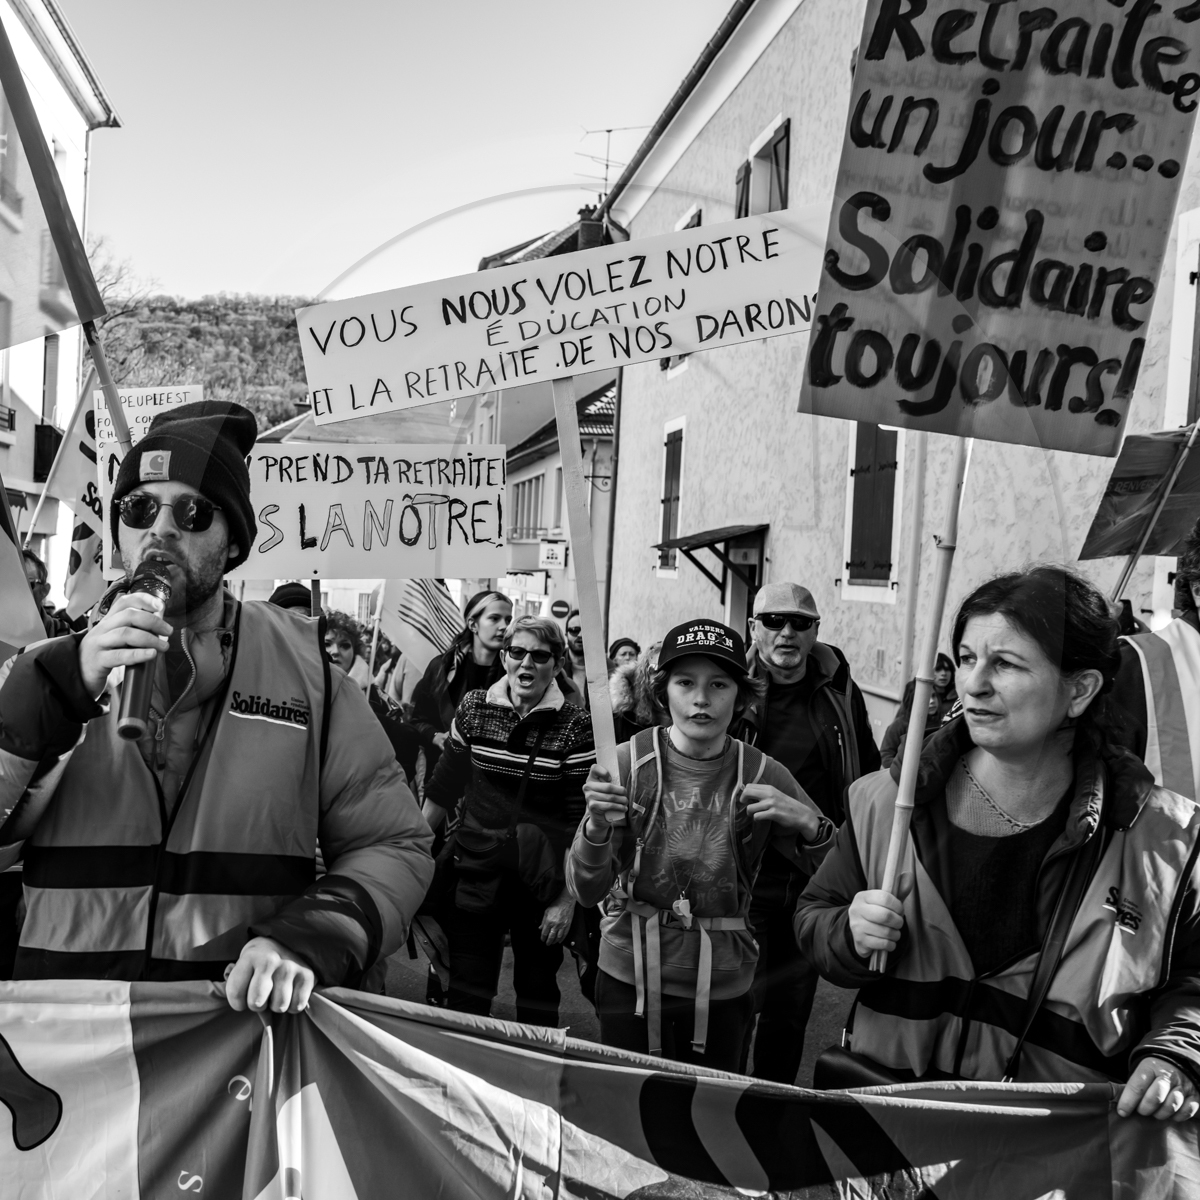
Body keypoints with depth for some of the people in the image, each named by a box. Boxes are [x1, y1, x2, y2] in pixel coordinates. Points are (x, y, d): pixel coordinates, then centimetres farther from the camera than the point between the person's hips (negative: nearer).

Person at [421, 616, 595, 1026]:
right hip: (474, 872, 2)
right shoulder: (474, 708, -1)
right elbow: (443, 788, 10)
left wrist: (568, 898, -10)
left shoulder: (576, 727, -10)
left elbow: (582, 822, -9)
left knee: (537, 996, 13)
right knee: (464, 996, 8)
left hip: (541, 885, -2)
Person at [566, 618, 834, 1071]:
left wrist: (807, 822, -21)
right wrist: (597, 825, -30)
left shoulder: (764, 775, -7)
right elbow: (586, 890, -10)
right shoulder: (628, 761, -10)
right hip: (631, 981, -1)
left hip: (722, 989, 1)